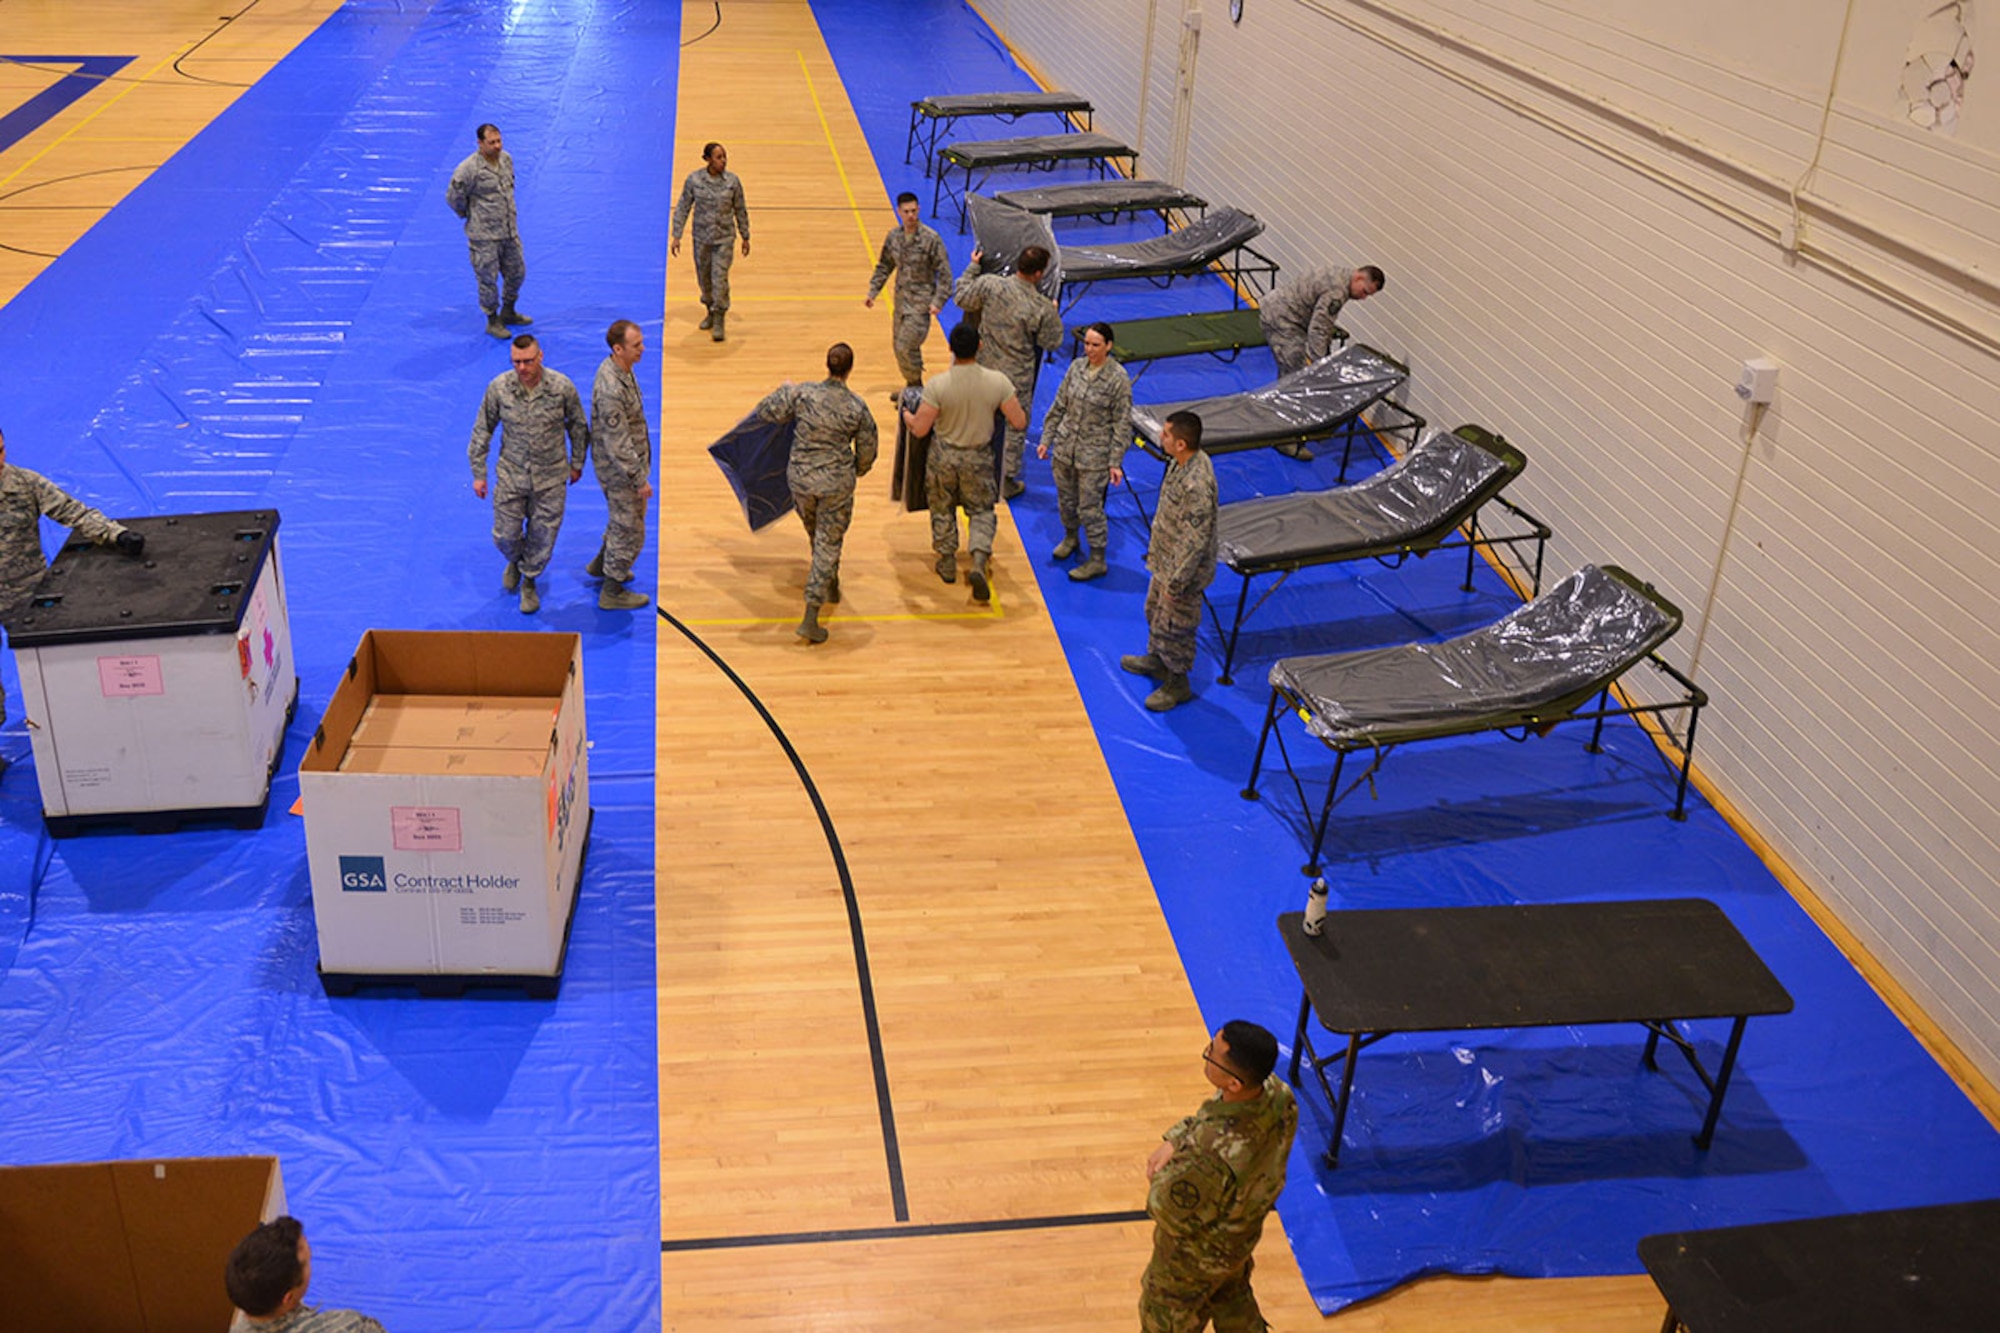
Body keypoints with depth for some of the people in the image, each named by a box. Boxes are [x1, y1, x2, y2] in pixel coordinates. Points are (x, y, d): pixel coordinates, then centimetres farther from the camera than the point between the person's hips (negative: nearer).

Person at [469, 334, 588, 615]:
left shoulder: (562, 387, -15)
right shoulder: (499, 388, -14)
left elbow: (577, 425, 3)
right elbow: (482, 430, -2)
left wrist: (577, 463, 11)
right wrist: (478, 473, 1)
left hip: (550, 477, 0)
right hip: (511, 475, 0)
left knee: (543, 536, 10)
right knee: (505, 535, 9)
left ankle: (529, 581, 37)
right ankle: (515, 561, 45)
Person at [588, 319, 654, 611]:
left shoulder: (620, 369, 0)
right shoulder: (611, 389, -32)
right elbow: (617, 443, -28)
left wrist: (640, 470, 22)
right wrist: (640, 479, -22)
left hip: (628, 463, 10)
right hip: (619, 470, -10)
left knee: (622, 520, 28)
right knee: (630, 531, 5)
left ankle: (600, 564, 49)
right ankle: (612, 593, 20)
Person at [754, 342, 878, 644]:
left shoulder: (802, 393, -12)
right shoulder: (858, 408, -11)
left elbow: (767, 411, -5)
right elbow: (867, 452, -1)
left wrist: (784, 391, 15)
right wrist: (856, 472, 22)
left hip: (801, 478, 2)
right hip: (837, 483, -2)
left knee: (817, 536, 25)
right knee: (829, 543, 5)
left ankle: (831, 585, 48)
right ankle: (811, 618, -1)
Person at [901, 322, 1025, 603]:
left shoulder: (938, 385, -24)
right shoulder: (997, 382, -19)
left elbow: (919, 429, -19)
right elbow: (1019, 423, -12)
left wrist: (906, 415, 4)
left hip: (944, 456, -1)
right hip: (979, 458, 1)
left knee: (942, 509, 22)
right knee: (981, 510, 19)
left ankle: (948, 564, 35)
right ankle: (979, 564, -1)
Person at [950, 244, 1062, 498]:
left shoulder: (989, 284, -17)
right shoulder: (1042, 308, -23)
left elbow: (961, 298, 1)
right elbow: (1052, 342, -8)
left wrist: (972, 267, 13)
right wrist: (1054, 315, 8)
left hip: (984, 368, 4)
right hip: (1016, 378, -4)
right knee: (1015, 427, 15)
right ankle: (1007, 480, 25)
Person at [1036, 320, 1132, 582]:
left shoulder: (1118, 379, -15)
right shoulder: (1077, 367, 0)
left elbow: (1122, 424, -11)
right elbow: (1059, 407, 9)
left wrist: (1115, 462, -13)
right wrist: (1046, 440, 9)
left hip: (1094, 455, -5)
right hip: (1065, 447, 5)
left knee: (1089, 507, -1)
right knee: (1065, 499, 19)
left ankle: (1098, 561, 13)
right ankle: (1070, 537, 47)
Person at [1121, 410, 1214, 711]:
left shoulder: (1197, 484, -37)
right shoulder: (1182, 462, -7)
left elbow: (1195, 541, -31)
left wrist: (1175, 583, -23)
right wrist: (1154, 549, 20)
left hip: (1183, 569, -9)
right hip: (1166, 559, 9)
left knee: (1173, 627, 10)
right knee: (1155, 611, 28)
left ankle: (1177, 684, 31)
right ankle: (1156, 659, 51)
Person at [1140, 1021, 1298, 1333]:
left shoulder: (1212, 1155, -48)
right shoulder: (1277, 1094, -25)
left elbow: (1171, 1213, -29)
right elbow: (1209, 1119, -3)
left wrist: (1161, 1177, -12)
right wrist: (1174, 1142, -14)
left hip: (1197, 1253, -6)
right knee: (1232, 1297, 36)